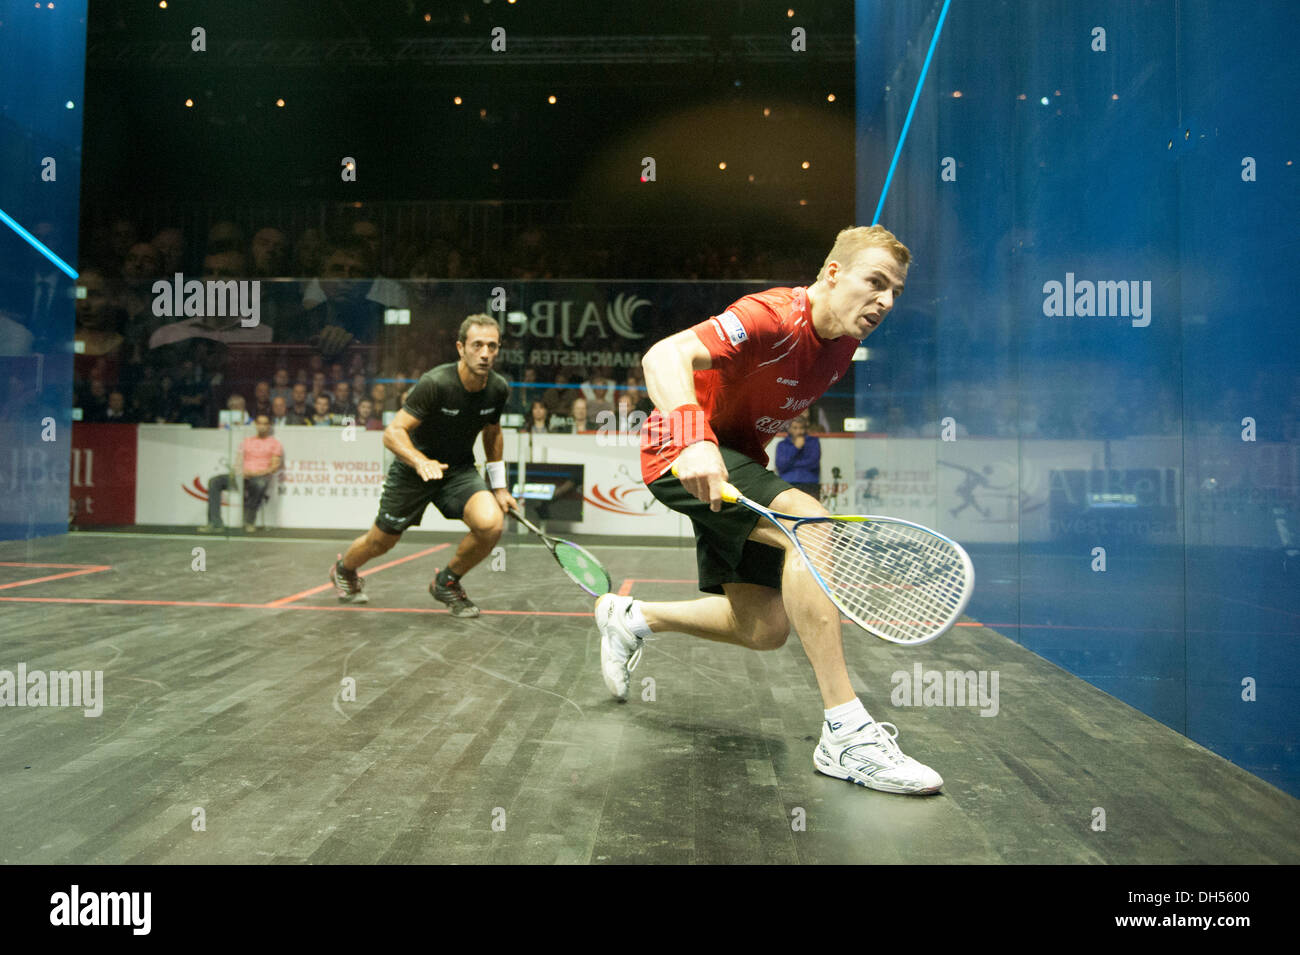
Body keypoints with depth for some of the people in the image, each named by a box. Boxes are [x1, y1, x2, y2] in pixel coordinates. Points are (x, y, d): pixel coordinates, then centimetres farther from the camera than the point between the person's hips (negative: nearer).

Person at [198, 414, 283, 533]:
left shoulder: (275, 443, 11)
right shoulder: (247, 441, 26)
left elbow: (275, 466, -1)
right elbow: (239, 461, 18)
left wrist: (256, 473, -16)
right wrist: (236, 471, -6)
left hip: (262, 476, -5)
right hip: (243, 476, 5)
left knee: (260, 484, -43)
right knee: (214, 481, -18)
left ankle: (249, 522, -24)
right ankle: (215, 524, -24)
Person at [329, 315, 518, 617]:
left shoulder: (499, 389, -11)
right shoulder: (435, 383, -27)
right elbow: (392, 432, -27)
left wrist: (498, 486, 10)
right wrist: (421, 461, -46)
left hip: (459, 470, 3)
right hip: (413, 470, -3)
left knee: (491, 524, -24)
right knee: (381, 542, 13)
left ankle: (447, 582, 5)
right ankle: (344, 570, 52)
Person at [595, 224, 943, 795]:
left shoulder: (843, 342, 2)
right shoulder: (771, 318, -24)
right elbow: (665, 356, -38)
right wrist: (694, 440, -54)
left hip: (737, 459, 9)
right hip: (684, 453, -9)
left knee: (765, 630, 3)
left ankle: (630, 617, 26)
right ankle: (845, 734, -28)